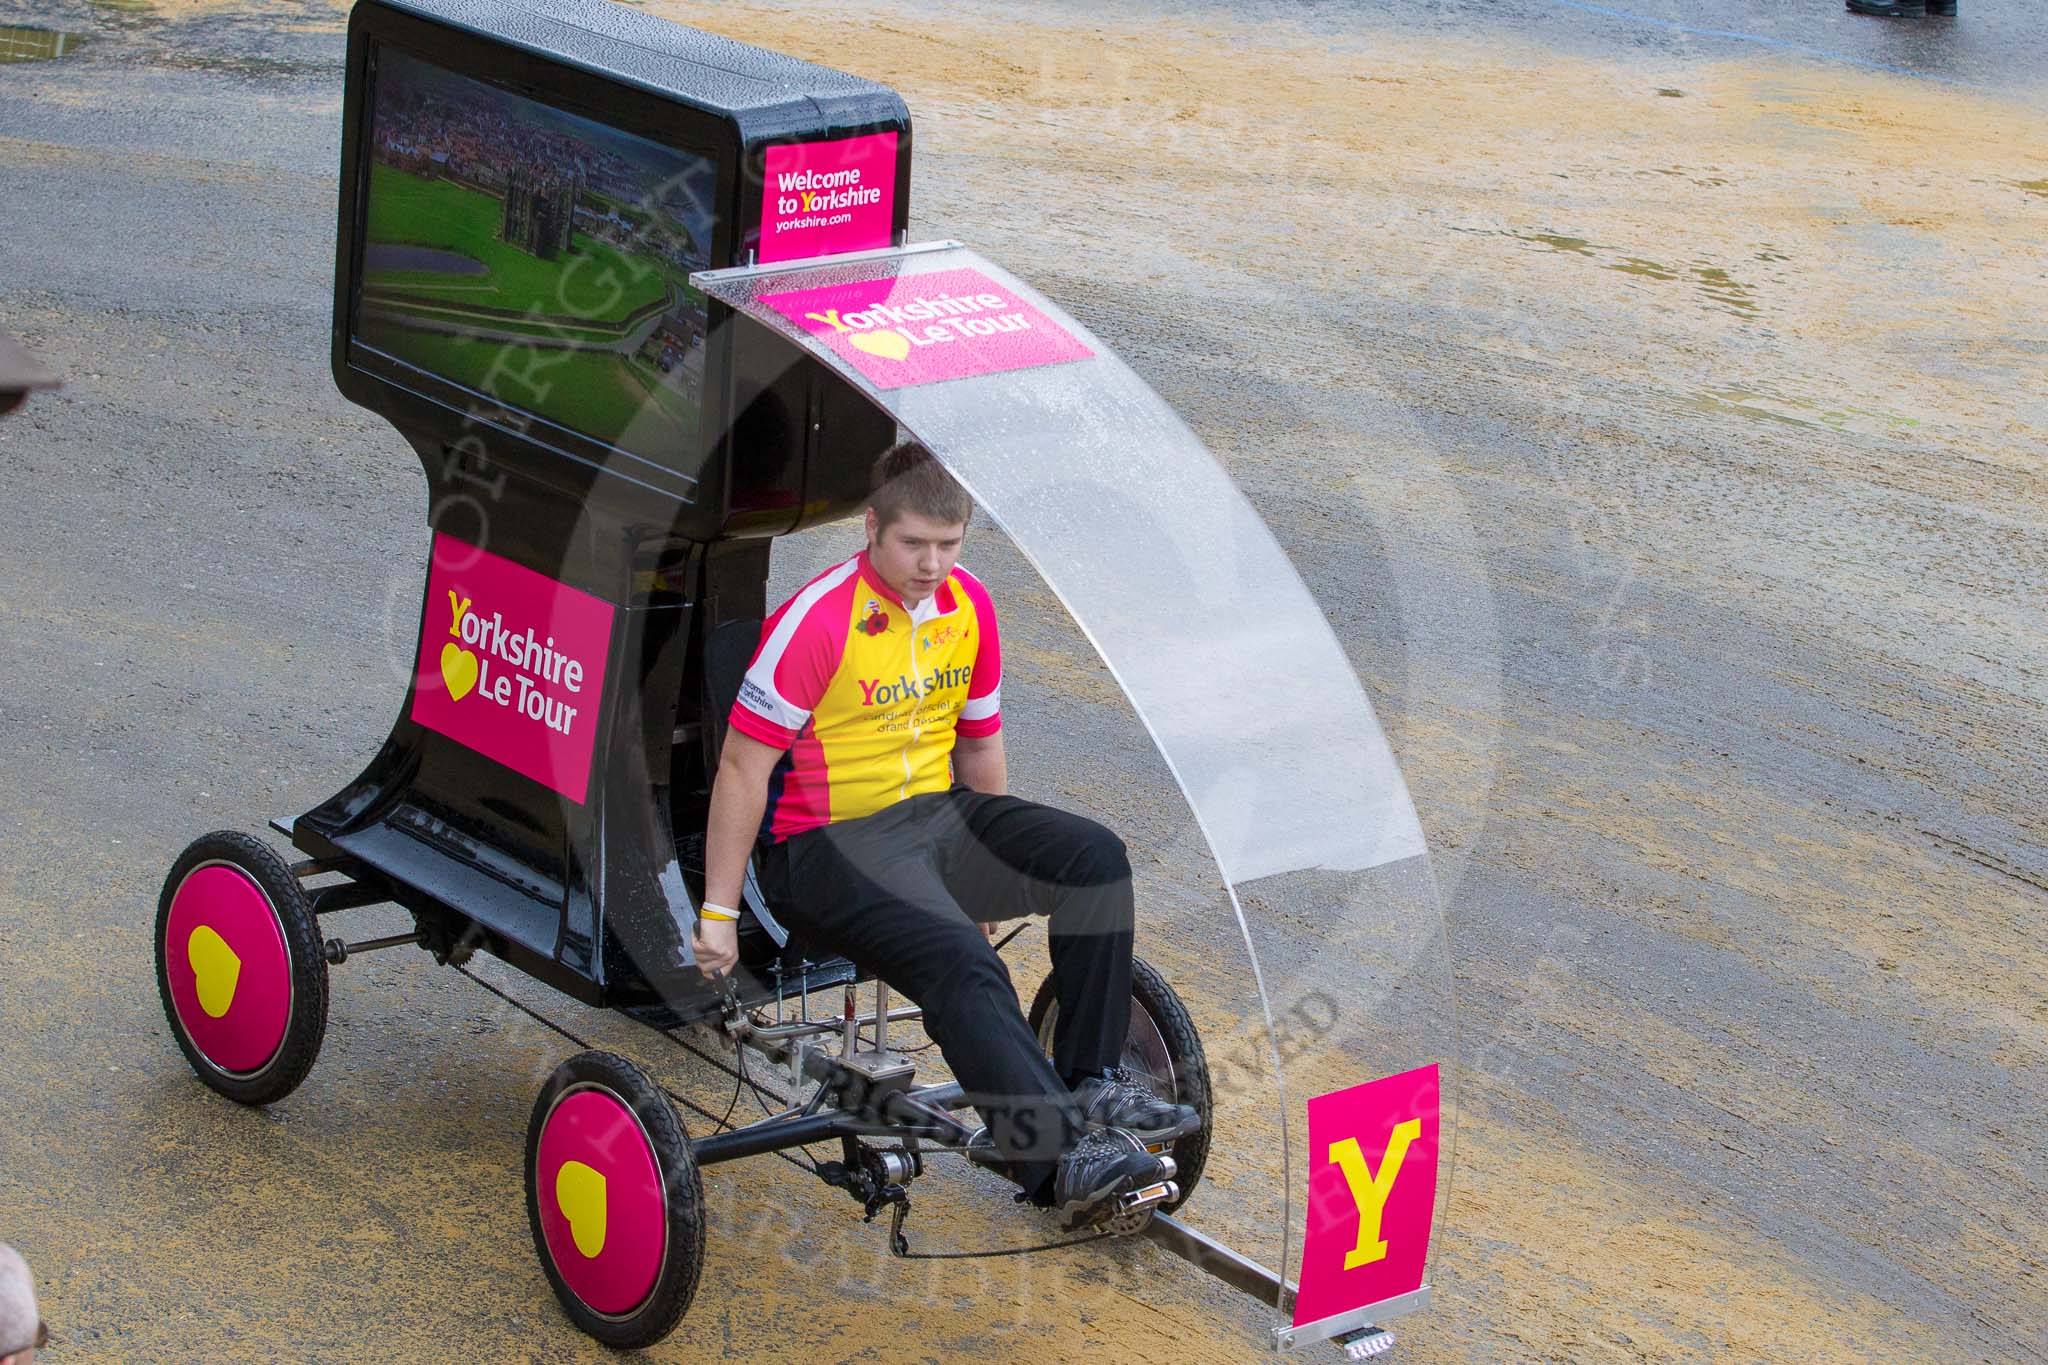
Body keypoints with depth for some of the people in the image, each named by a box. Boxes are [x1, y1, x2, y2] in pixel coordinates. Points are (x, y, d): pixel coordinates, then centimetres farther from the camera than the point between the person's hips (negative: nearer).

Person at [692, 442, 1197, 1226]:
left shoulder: (970, 607, 5)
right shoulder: (820, 619, -16)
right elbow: (743, 764, -13)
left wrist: (997, 873, 25)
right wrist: (718, 912, -11)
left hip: (937, 812, 7)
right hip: (827, 844, -7)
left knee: (1092, 856, -17)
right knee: (962, 963, -31)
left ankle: (1092, 1083, -12)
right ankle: (1061, 1163, -34)